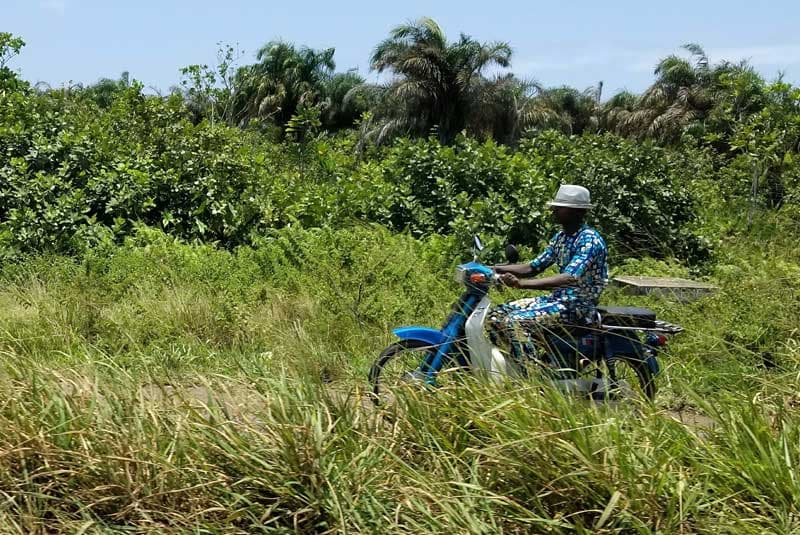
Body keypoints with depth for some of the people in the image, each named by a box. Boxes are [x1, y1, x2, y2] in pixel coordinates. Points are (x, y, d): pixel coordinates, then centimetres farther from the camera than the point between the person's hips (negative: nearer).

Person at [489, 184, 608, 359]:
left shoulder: (589, 239, -16)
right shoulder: (561, 237, 12)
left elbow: (569, 278, -30)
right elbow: (533, 267, 13)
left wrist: (521, 283, -38)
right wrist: (494, 269, -1)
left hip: (579, 306, -9)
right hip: (558, 298, 9)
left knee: (515, 322, -27)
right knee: (496, 314, -1)